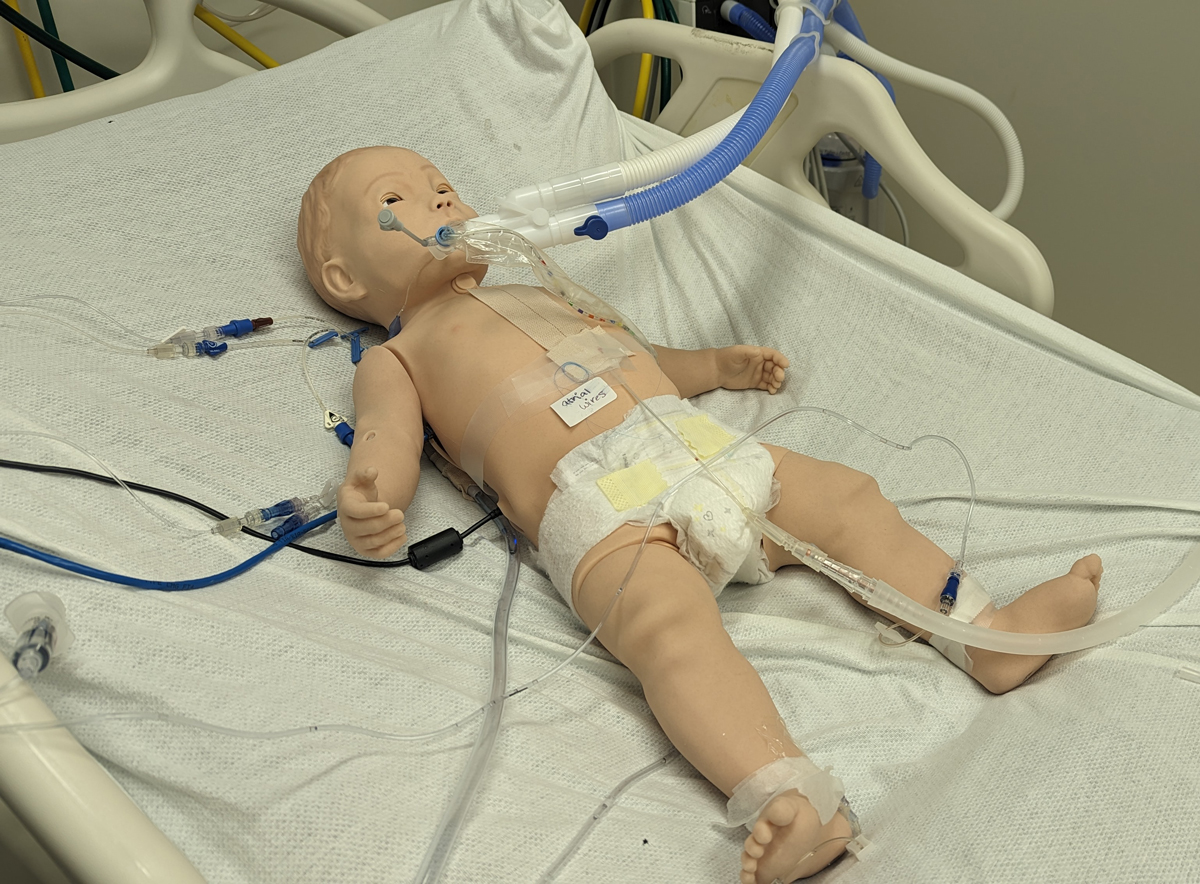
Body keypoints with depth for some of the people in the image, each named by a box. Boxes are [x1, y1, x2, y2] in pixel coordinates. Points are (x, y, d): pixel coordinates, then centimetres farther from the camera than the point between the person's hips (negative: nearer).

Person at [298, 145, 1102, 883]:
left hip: (696, 441, 8)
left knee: (848, 496, -2)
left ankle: (991, 636, -3)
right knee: (671, 626, -33)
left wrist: (718, 364, 33)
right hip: (596, 505, -8)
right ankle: (797, 804, -47)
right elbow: (387, 440, -1)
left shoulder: (534, 293, 37)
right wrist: (366, 501, -24)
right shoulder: (397, 356, 18)